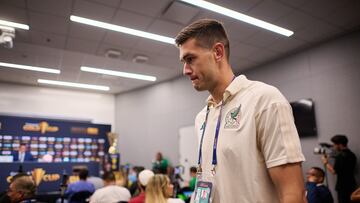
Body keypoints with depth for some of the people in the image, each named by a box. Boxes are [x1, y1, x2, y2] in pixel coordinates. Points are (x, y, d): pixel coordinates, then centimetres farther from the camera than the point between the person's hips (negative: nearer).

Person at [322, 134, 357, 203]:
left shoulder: (340, 156, -19)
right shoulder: (352, 155, 9)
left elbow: (334, 171, -17)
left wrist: (326, 162, -4)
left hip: (343, 186, -9)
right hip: (351, 185, 9)